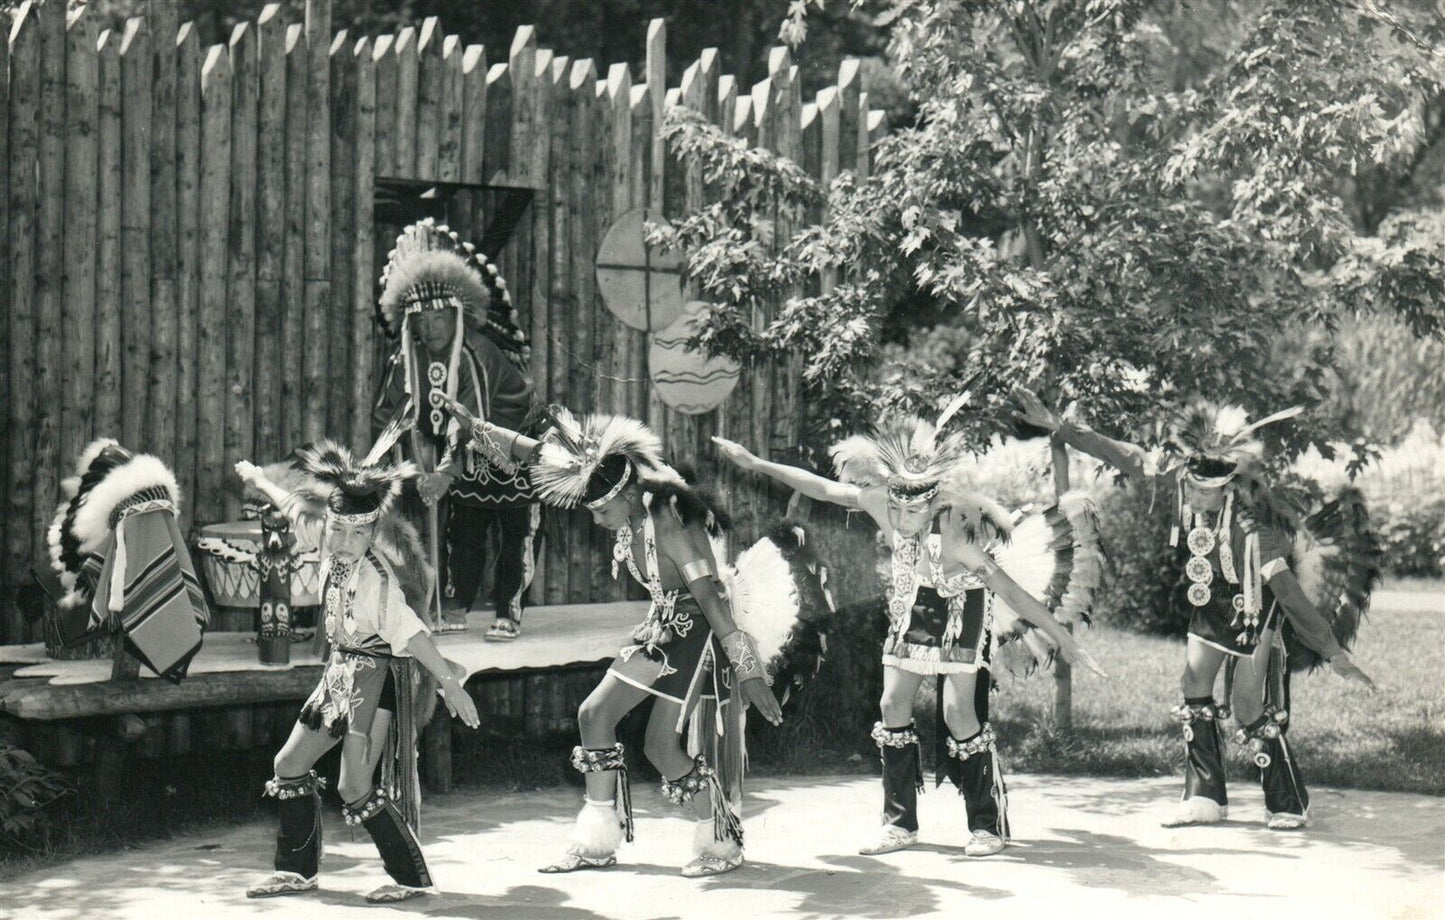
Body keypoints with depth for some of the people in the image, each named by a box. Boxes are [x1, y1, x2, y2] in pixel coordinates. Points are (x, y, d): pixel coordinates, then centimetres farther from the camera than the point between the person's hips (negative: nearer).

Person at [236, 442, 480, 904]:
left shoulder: (376, 575, -23)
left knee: (355, 788, -13)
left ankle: (412, 878, 0)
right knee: (290, 766, 13)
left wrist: (448, 683, -37)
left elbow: (408, 630, -30)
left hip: (378, 675, -9)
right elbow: (296, 509, 19)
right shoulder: (331, 545, 0)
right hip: (342, 671, 9)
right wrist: (259, 481, 35)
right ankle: (298, 870, 27)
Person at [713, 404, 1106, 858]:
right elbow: (818, 486, -13)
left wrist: (1061, 636, -31)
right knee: (893, 704, 1)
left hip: (962, 608, -5)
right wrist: (755, 463, -13)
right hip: (912, 604, 5)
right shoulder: (879, 502, -23)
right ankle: (900, 823, 11)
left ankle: (988, 825, 1)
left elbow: (1009, 588, -33)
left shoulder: (954, 533, -35)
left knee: (958, 711, -13)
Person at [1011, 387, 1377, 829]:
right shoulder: (1177, 477, -21)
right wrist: (1055, 425, -12)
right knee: (1195, 690, 6)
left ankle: (1288, 804, 10)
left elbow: (1285, 585, -34)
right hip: (1211, 599, 6)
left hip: (1257, 606, -6)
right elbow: (1122, 456, -12)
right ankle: (1205, 797, 18)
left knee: (1250, 708, -7)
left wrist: (1332, 650, -32)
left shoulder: (1250, 517, -35)